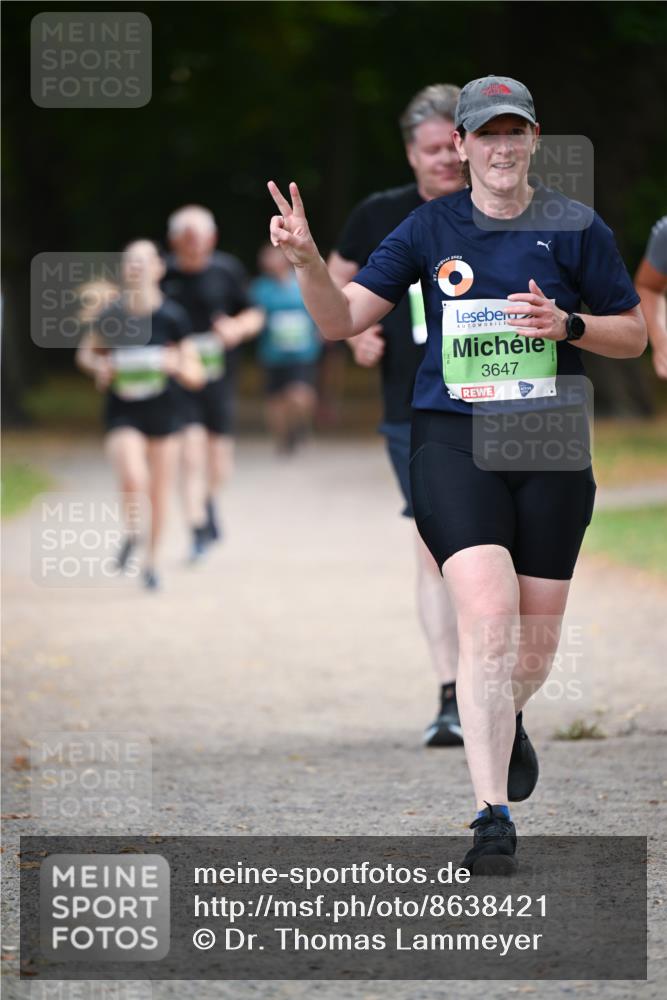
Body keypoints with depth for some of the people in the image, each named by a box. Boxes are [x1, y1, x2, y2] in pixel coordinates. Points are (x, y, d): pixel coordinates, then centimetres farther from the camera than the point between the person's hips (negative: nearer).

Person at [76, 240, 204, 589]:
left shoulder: (171, 317, -9)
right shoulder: (110, 316, -8)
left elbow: (195, 376, -4)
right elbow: (85, 353, 10)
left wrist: (177, 364, -25)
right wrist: (99, 367, -10)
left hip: (162, 413, 1)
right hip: (122, 413, -1)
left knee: (159, 494, 9)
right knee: (134, 479, -25)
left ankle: (151, 561, 31)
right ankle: (132, 531, 6)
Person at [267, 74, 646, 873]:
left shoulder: (575, 228, 2)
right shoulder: (430, 228, 4)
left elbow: (633, 335, 8)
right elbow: (341, 320, 4)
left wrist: (566, 324, -11)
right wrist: (307, 261, -15)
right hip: (453, 440, -1)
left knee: (536, 637, 9)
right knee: (486, 615, -19)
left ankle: (507, 724, 46)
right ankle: (492, 816, -18)